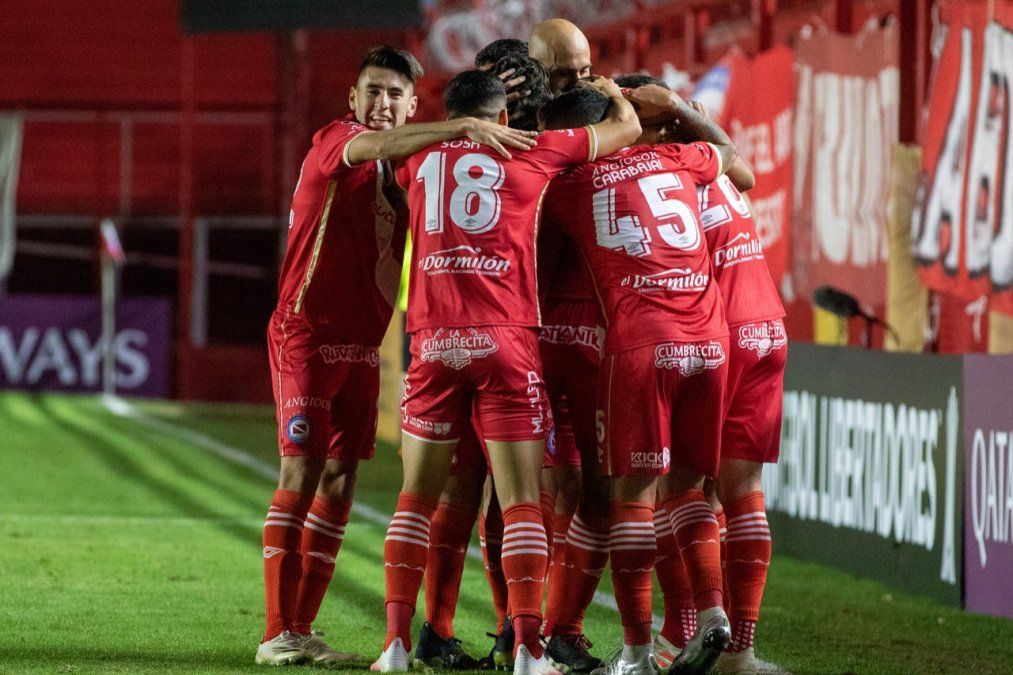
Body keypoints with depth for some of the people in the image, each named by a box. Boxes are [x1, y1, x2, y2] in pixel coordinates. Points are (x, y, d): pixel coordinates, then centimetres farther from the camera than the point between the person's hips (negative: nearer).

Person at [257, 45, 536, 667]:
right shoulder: (335, 143, -8)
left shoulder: (406, 171, 13)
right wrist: (463, 126, -40)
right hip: (307, 331, -7)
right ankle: (278, 634, -11)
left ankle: (303, 630, 10)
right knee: (302, 471, -11)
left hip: (362, 345, 7)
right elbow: (377, 145, -30)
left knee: (341, 480, 5)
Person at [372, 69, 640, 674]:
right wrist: (612, 92, 40)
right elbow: (626, 130, 19)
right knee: (521, 501, -1)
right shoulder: (533, 151, 6)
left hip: (434, 338, 2)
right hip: (505, 339, -2)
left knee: (417, 495, 11)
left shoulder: (421, 159, 14)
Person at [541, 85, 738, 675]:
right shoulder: (674, 161, 17)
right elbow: (727, 148, 38)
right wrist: (673, 107, 35)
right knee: (686, 484, 17)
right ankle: (712, 609, 0)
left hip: (641, 344, -4)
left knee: (634, 491, 1)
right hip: (710, 340, 4)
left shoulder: (570, 185, 6)